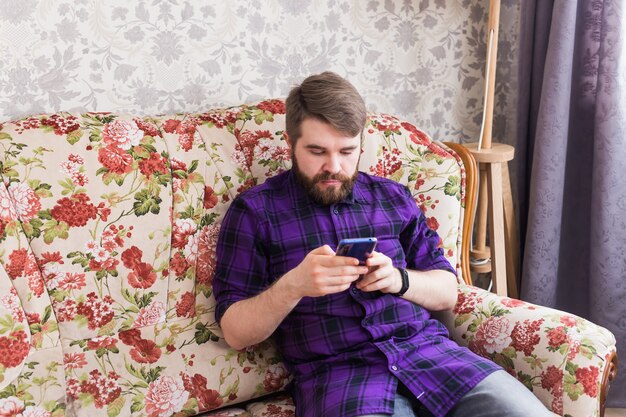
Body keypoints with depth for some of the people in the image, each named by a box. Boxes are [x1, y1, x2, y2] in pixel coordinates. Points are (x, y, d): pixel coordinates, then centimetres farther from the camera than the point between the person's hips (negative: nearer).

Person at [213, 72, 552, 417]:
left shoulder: (393, 197, 16)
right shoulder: (254, 210, 4)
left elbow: (447, 293, 16)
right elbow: (235, 333, 0)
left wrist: (398, 279, -6)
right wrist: (292, 285, -18)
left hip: (427, 348, 4)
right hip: (335, 369, -4)